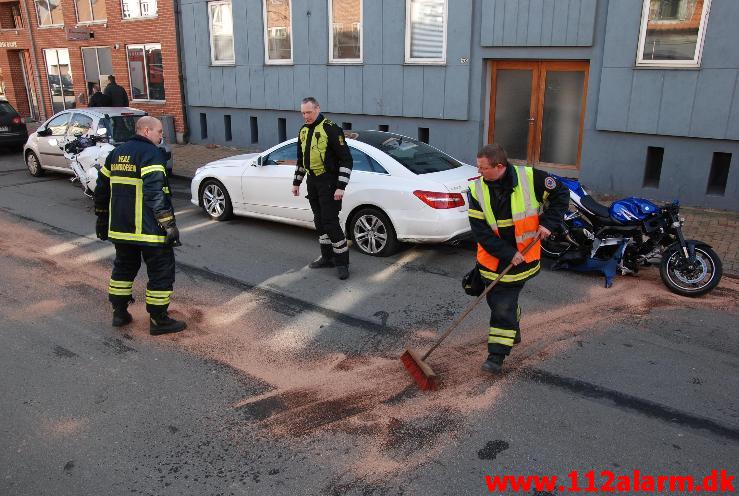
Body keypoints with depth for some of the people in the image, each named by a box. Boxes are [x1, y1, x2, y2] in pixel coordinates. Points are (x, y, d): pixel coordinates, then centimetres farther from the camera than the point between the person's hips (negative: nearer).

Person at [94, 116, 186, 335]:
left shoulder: (117, 153, 14)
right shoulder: (151, 153, -12)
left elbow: (101, 188, 19)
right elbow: (155, 193, -24)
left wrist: (102, 219, 28)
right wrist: (169, 224, -23)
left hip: (119, 227, 8)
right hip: (148, 229, -8)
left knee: (124, 267, 22)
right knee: (161, 271, 2)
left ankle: (119, 313, 30)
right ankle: (158, 320, 7)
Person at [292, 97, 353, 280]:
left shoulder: (330, 129, -14)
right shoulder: (303, 131, 12)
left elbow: (346, 159, -15)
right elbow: (301, 159, 24)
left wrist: (341, 187, -19)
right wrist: (296, 182, 22)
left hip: (328, 181, -8)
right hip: (312, 181, 8)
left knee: (330, 221, -10)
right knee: (319, 220, 12)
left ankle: (342, 262, -1)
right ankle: (327, 257, 24)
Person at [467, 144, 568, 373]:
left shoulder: (531, 178, -13)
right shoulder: (476, 189, -9)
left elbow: (561, 195, 2)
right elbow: (480, 231, -12)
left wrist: (548, 223, -10)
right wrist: (507, 253, -18)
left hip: (522, 256, -3)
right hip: (493, 257, 3)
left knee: (503, 306, -4)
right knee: (496, 300, 14)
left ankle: (497, 354, 6)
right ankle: (512, 331, 43)